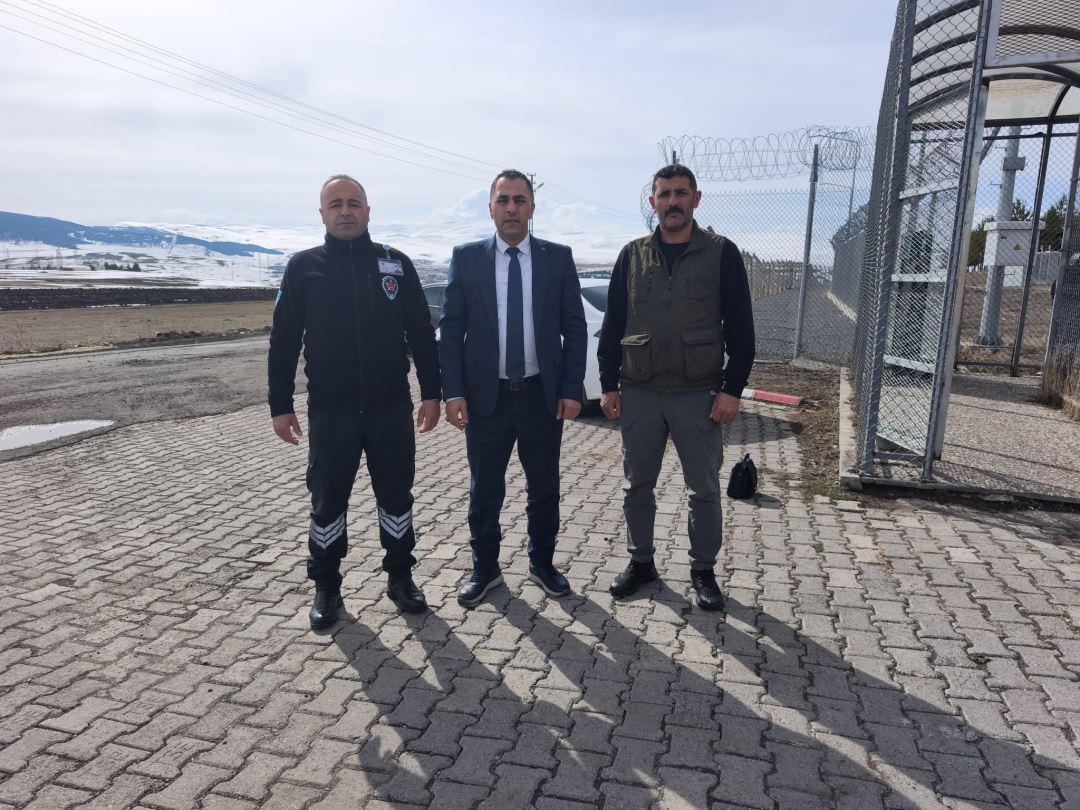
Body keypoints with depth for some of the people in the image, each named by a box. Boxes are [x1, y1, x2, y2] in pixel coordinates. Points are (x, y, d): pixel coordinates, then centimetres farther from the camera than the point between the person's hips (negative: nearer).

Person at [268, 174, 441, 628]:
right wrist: (280, 406, 0)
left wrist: (431, 393, 1)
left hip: (392, 409, 1)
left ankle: (400, 577, 28)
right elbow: (283, 341, 3)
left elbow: (421, 334, 5)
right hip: (330, 412, 0)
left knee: (396, 497, 10)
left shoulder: (396, 264, 4)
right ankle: (326, 587, 25)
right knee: (327, 502, 9)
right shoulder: (303, 267, 2)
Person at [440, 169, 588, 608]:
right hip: (486, 395, 0)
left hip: (543, 394, 1)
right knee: (484, 490, 10)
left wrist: (572, 389, -5)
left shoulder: (558, 257, 2)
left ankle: (542, 563, 32)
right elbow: (451, 329, 0)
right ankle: (485, 568, 28)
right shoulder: (466, 257, 1)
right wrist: (453, 392, -8)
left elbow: (574, 328, 2)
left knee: (544, 488, 12)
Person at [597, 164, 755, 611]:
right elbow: (612, 325, 7)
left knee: (704, 491, 8)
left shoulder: (722, 253, -1)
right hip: (639, 394, 2)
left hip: (699, 396, -2)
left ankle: (703, 570, 26)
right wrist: (609, 384, 2)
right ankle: (640, 562, 29)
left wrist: (732, 389, -9)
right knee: (636, 487, 11)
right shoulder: (633, 255, 6)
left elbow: (740, 329, -2)